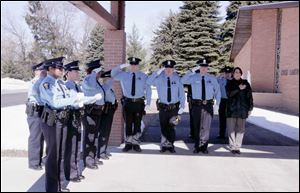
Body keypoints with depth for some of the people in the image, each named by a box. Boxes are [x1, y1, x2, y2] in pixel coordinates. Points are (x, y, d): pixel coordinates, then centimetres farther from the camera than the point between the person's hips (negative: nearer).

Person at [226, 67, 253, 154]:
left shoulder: (245, 83, 6)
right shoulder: (230, 83, 6)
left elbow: (249, 96, 7)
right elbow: (229, 93, -11)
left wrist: (250, 108, 4)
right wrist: (239, 88, -20)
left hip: (242, 109, 0)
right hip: (231, 109, 0)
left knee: (240, 129, 3)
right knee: (231, 128, 1)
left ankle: (238, 146, 11)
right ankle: (232, 147, 9)